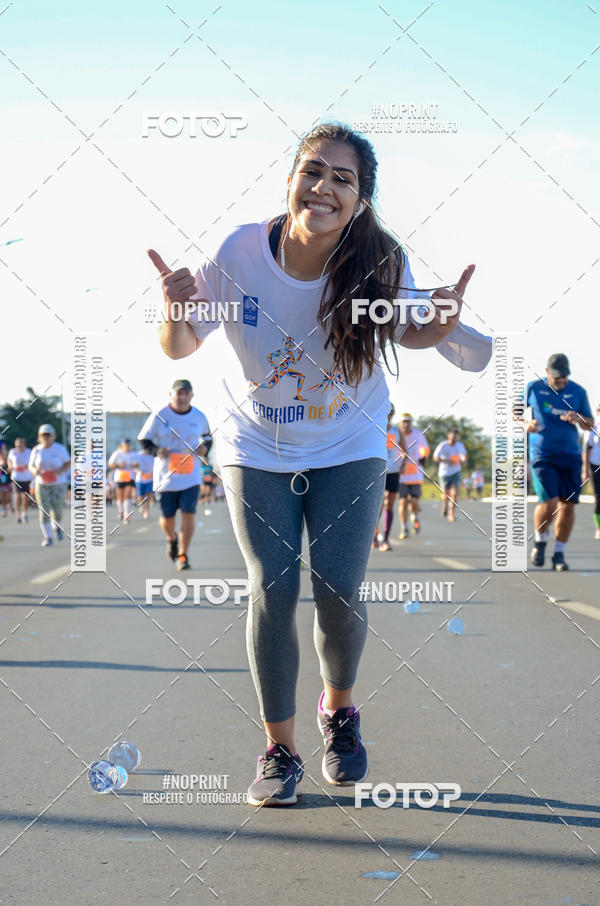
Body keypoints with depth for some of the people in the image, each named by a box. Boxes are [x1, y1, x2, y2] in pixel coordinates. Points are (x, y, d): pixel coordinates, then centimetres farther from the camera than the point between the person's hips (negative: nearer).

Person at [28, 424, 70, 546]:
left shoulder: (60, 449, -7)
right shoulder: (36, 450, 1)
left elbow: (68, 463, -2)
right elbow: (31, 466, 8)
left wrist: (60, 470, -22)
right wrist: (34, 471, -16)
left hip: (58, 484, -2)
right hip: (41, 485, 2)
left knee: (56, 510, -3)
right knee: (43, 511, -7)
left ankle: (57, 526, 32)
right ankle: (47, 537, 2)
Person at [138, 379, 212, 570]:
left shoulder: (199, 417, 3)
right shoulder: (159, 416, -5)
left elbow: (207, 437, 21)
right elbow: (143, 440, 1)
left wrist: (205, 448, -2)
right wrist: (157, 451, -18)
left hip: (191, 474, 1)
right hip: (166, 475, -1)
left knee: (188, 513, -10)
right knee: (167, 517, 6)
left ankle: (182, 555, 0)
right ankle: (171, 539, 41)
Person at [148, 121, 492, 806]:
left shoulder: (380, 265, -22)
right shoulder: (239, 254, -22)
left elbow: (406, 332, -5)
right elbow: (179, 348, -13)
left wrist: (439, 327, -28)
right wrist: (175, 313, -37)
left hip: (348, 449, 0)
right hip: (255, 448, 0)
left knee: (337, 589, -8)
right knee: (271, 589, -7)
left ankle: (339, 709, 22)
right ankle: (278, 748, 9)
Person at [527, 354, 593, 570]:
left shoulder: (578, 392, 5)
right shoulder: (533, 388, 0)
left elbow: (590, 425, 9)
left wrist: (578, 419, -13)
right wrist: (526, 424, -8)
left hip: (570, 456, 3)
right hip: (542, 455, -3)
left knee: (568, 505, -1)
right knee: (549, 503, -15)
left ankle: (559, 553, 13)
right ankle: (540, 541, 13)